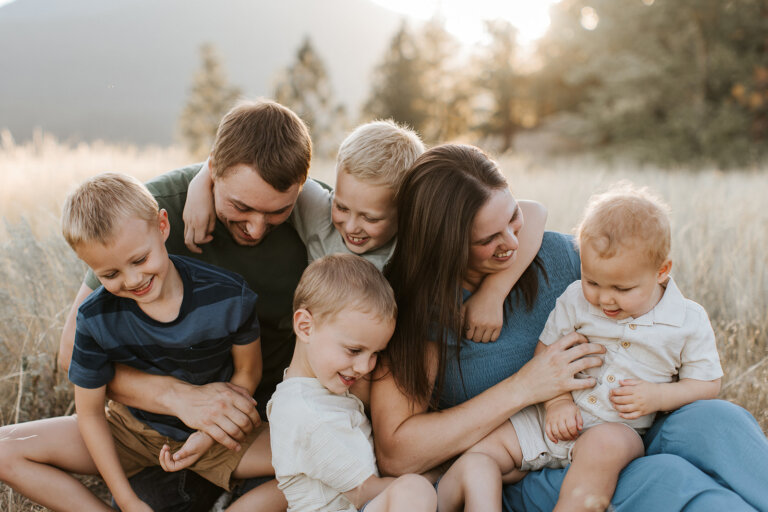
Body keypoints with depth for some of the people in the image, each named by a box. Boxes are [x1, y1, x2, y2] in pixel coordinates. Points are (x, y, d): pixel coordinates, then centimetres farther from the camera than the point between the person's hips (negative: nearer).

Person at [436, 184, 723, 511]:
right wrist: (557, 402, -10)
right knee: (477, 454, -12)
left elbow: (708, 384, 5)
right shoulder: (575, 300, 0)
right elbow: (546, 350, 6)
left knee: (603, 446, -39)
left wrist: (658, 396, -13)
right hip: (555, 419, 4)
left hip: (620, 428, -3)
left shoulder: (689, 321, -4)